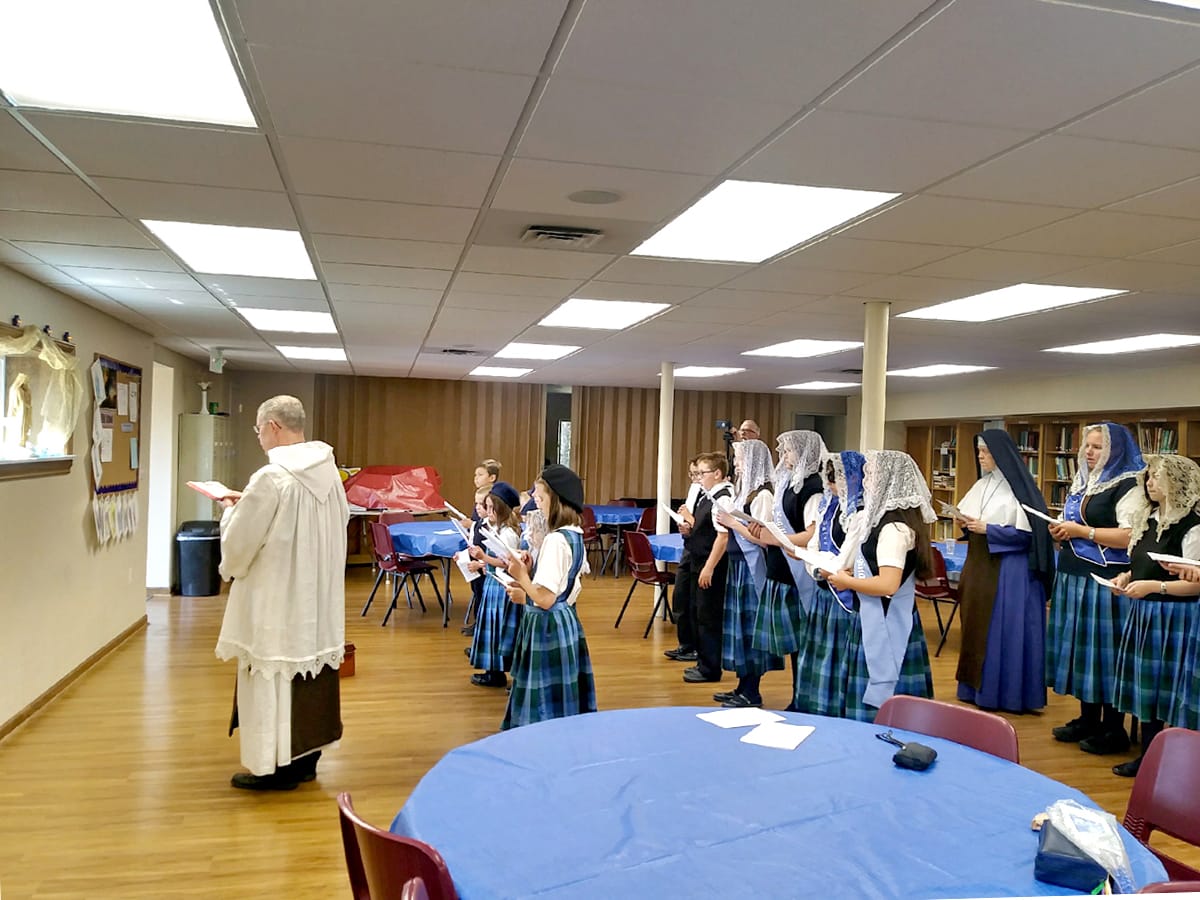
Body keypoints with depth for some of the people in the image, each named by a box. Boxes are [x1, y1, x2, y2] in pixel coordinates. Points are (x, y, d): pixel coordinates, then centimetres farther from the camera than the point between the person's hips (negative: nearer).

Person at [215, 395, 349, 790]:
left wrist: (233, 511, 6)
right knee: (311, 669, 15)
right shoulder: (329, 471, 2)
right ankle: (305, 755, 27)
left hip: (278, 601, -8)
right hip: (317, 598, 8)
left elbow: (238, 544, -15)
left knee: (274, 679, 5)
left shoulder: (272, 478, -21)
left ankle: (277, 765, 16)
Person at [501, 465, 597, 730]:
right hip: (565, 620, 10)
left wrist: (521, 575, -12)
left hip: (547, 627, -9)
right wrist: (526, 595, 17)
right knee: (563, 699, 16)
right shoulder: (575, 537, 6)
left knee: (545, 703, 1)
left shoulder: (555, 540, -22)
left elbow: (545, 599, -25)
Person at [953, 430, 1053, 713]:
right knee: (977, 623, 11)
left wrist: (988, 529, -19)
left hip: (1008, 569, -8)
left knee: (1003, 627, -3)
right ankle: (977, 686, 21)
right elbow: (967, 516, 20)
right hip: (979, 564, 8)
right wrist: (966, 523, -1)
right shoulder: (981, 485, 12)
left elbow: (1026, 533, -16)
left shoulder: (1018, 488, -12)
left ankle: (1005, 693, 7)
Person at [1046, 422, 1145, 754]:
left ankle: (1113, 729, 9)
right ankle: (1088, 720, 23)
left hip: (1105, 582, -8)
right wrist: (1061, 530, 6)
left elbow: (1132, 536, -20)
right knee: (1081, 647, 12)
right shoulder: (1082, 483, 16)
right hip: (1074, 577, 8)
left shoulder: (1128, 486, -10)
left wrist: (1081, 531, -17)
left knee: (1104, 650, -3)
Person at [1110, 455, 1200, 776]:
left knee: (1171, 687, -2)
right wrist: (1126, 578, 4)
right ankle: (1147, 756, 25)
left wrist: (1153, 586, -24)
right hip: (1143, 614, 8)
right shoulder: (1147, 520, 10)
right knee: (1146, 684, 14)